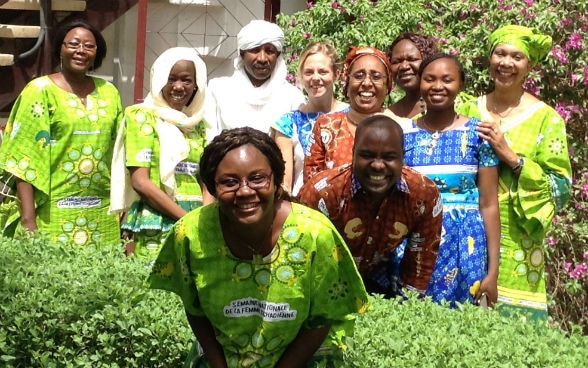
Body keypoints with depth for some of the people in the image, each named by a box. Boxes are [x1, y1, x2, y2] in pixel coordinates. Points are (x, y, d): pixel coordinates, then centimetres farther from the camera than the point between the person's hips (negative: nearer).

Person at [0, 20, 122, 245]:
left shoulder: (109, 93, 10)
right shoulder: (40, 91, -3)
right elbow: (25, 160, -8)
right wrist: (28, 219, -15)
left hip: (102, 216, 4)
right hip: (53, 215, -4)